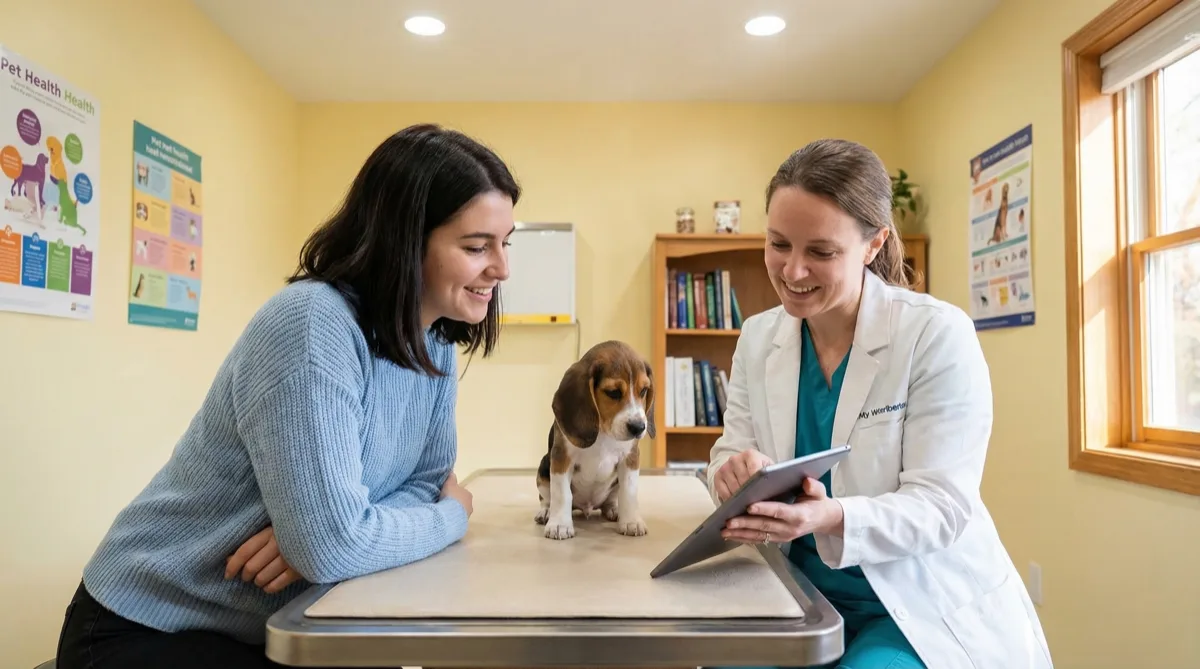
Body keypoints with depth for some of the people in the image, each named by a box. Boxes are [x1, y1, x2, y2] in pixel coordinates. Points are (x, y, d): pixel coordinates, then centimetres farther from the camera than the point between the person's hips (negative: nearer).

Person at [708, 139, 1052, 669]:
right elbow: (733, 448, 1)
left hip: (930, 608, -2)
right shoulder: (756, 338, 0)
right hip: (807, 597, 3)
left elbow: (941, 503, -17)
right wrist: (735, 470, -23)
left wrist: (833, 518, -36)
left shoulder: (937, 334, -13)